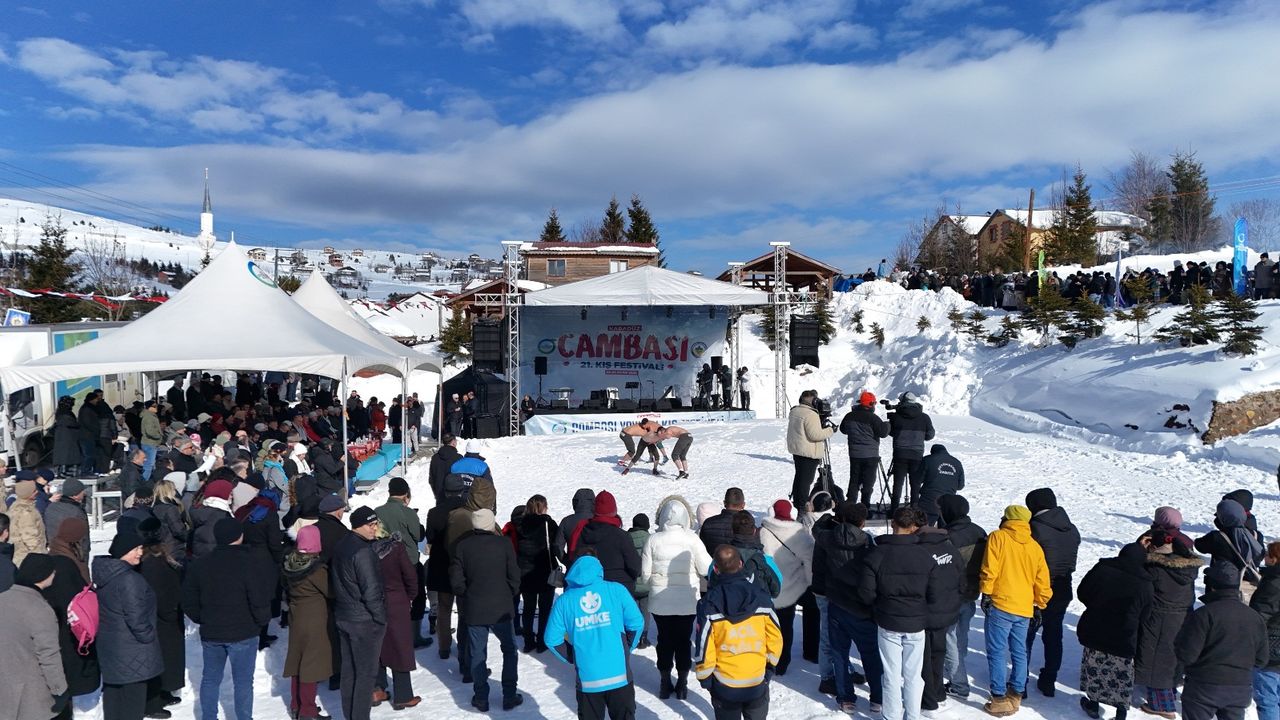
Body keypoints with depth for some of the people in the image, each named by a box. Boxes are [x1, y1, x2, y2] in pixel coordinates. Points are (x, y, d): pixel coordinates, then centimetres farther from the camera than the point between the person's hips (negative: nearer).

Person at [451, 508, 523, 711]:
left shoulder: (462, 546, -7)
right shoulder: (503, 543, -10)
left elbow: (456, 580, -6)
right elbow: (514, 576, -7)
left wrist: (466, 598, 11)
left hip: (474, 610, 1)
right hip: (501, 609, -1)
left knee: (477, 654, 13)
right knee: (509, 650, 16)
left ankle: (481, 698, 19)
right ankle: (509, 696, 17)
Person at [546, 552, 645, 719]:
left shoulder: (564, 600, 2)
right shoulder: (616, 590, -1)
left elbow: (552, 639, 1)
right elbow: (636, 623, -3)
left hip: (587, 679, 0)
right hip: (619, 675, 0)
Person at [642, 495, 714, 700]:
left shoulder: (653, 540, -12)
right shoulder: (692, 539, -15)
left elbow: (645, 574, -6)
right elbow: (706, 569, -8)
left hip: (660, 602, 1)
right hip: (687, 602, 0)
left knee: (664, 640, 15)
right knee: (684, 640, 14)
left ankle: (665, 682, 23)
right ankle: (682, 683, 21)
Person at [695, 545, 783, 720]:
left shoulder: (709, 602, -15)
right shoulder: (760, 595, -8)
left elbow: (704, 646, -13)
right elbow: (775, 637, -2)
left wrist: (704, 677, 2)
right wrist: (770, 665, 13)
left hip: (724, 685, -1)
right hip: (758, 681, 2)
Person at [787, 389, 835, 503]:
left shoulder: (793, 411, 9)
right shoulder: (811, 414, -21)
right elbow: (815, 435, -25)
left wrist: (822, 426, 17)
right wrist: (830, 430, -11)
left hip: (796, 449, 9)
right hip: (809, 452, -9)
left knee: (799, 476, 20)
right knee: (806, 479, -3)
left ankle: (796, 500, 29)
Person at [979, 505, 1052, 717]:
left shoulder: (997, 537, -4)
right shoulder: (1035, 546, 10)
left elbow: (989, 570, -12)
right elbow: (1042, 582, 13)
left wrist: (986, 594, -5)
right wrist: (1039, 605, 24)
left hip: (1000, 604, -5)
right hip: (1024, 609, 5)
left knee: (997, 652, -1)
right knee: (1019, 652, 15)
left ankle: (999, 699, -2)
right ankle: (1016, 695, 22)